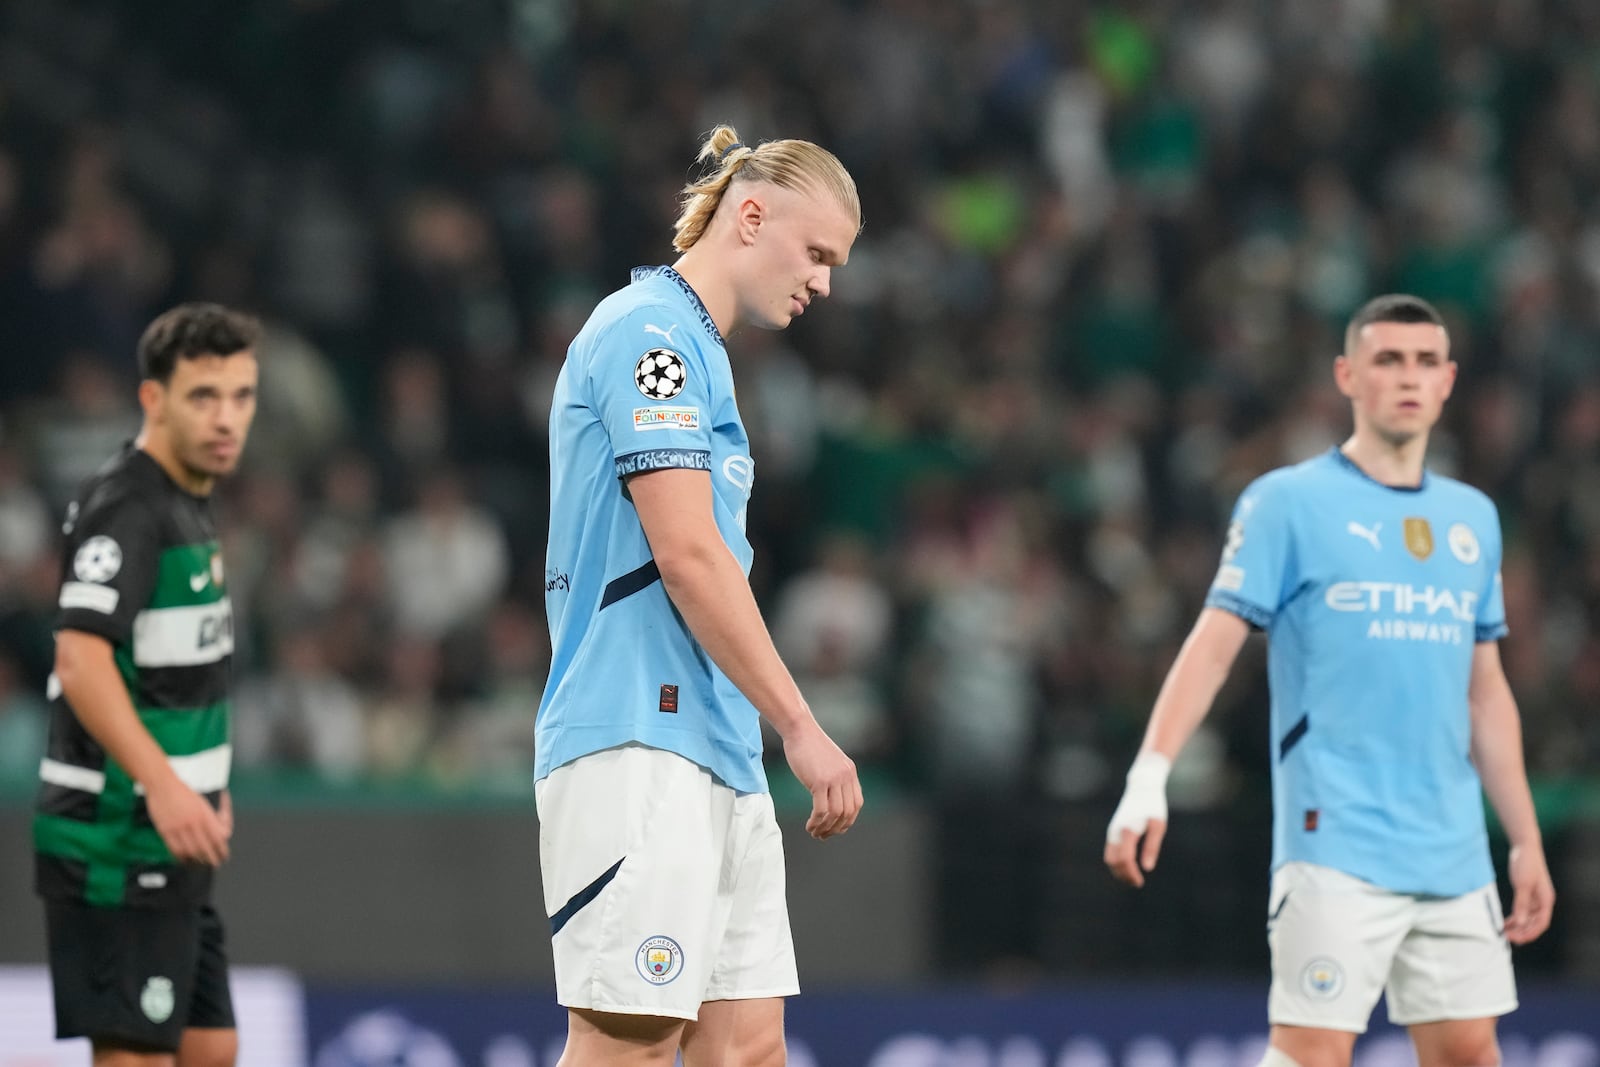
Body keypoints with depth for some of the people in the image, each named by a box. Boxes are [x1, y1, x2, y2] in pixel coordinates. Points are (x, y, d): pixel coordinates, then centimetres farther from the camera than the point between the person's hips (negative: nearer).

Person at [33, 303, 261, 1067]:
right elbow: (80, 661, -28)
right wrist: (162, 784, -36)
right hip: (118, 841, -10)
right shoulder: (127, 508, -16)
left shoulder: (188, 503, 14)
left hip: (171, 840, 10)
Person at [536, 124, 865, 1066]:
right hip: (639, 745, -10)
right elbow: (686, 553, -16)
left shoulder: (694, 348, 22)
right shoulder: (650, 333, -9)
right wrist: (802, 728, -15)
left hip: (716, 754, 10)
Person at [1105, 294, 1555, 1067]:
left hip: (1454, 853, 6)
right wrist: (1150, 777, -19)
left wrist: (1527, 841, 17)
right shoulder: (1289, 503, -1)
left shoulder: (1472, 518, 16)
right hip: (1335, 848, -6)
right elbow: (1213, 645, -7)